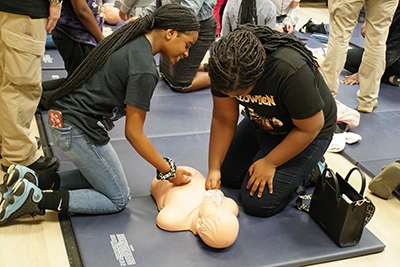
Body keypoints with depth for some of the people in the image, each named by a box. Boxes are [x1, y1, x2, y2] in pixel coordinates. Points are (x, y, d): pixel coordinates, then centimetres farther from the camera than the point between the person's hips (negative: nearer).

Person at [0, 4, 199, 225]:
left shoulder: (130, 39, 6)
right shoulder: (144, 69, -20)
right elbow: (133, 133, -16)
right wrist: (169, 171, -6)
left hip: (64, 119, 9)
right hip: (79, 131, -9)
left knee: (98, 177, 23)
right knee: (118, 198, 7)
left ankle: (31, 181, 9)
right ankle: (36, 199, -6)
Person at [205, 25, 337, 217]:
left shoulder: (291, 71, -40)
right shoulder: (224, 68, -24)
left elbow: (310, 128, -26)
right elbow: (223, 119, -12)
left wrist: (269, 163, -18)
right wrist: (214, 168, -14)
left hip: (306, 132, -6)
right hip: (262, 123, 6)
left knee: (257, 204, -9)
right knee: (228, 176, 12)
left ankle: (308, 170, 12)